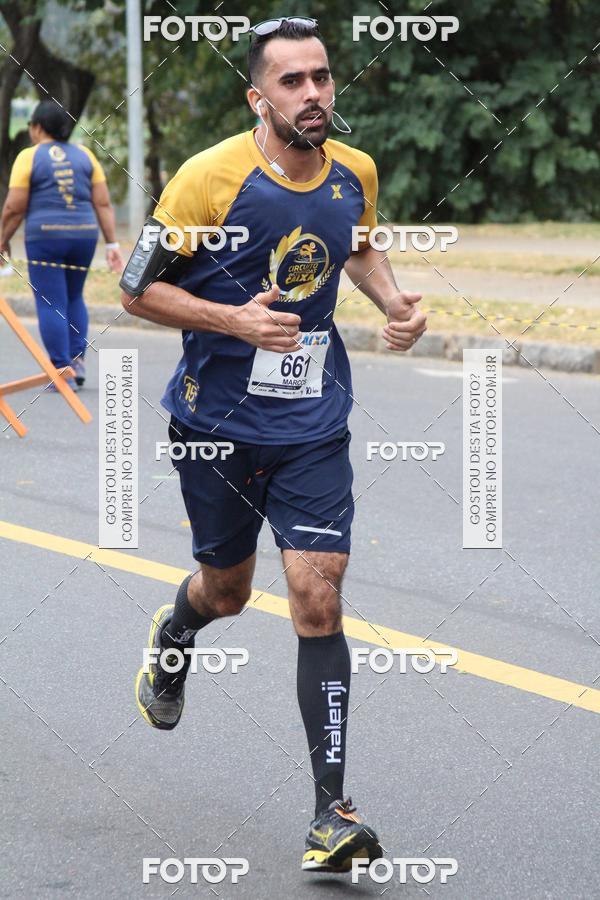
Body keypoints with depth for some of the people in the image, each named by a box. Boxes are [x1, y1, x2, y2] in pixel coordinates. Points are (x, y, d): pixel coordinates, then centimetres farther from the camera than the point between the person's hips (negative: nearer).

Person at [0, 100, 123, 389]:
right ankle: (77, 358, 9)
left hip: (45, 236, -4)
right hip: (84, 234, 4)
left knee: (51, 303, 1)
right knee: (74, 297, 20)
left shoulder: (29, 157, -2)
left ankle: (62, 370, -2)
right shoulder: (84, 155, 9)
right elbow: (103, 203, 6)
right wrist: (112, 243, 8)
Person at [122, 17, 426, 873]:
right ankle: (172, 635, 56)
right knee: (226, 590, 16)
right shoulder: (211, 177, -16)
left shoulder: (355, 172, -1)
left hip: (312, 425, 2)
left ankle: (332, 812, -7)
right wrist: (234, 319, -23)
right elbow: (138, 288, -10)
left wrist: (395, 300, 3)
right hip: (216, 423, -2)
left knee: (317, 600, -10)